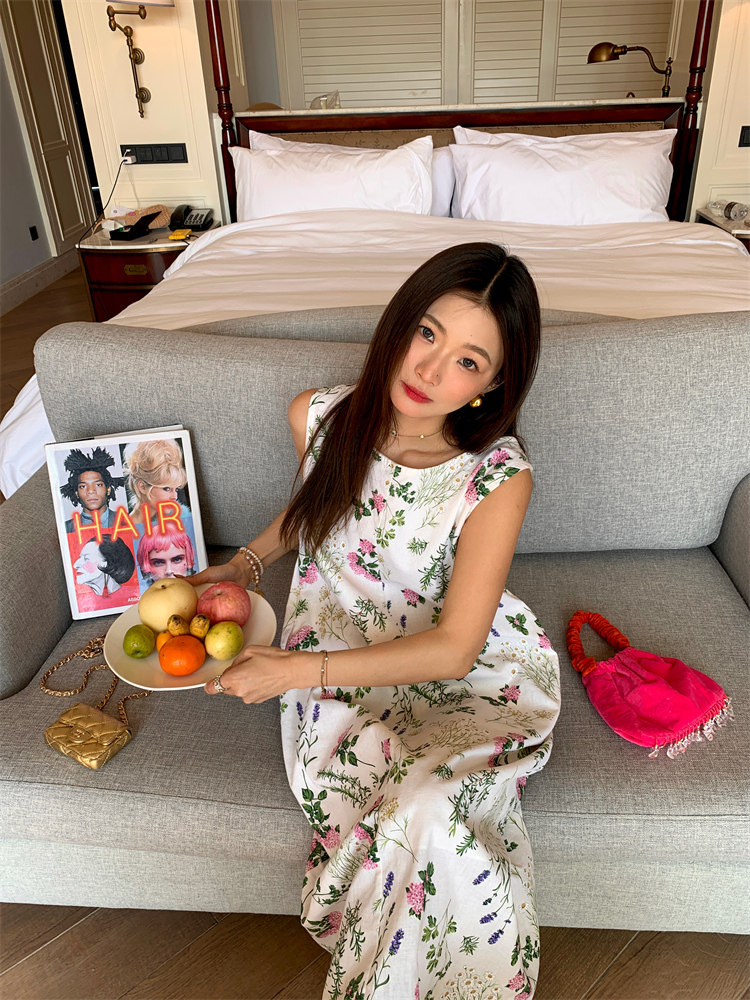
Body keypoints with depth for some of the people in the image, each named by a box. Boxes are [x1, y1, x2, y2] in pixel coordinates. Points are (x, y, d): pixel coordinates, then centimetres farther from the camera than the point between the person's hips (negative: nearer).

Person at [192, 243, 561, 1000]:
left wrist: (296, 669, -22)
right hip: (341, 663, 2)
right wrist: (241, 567, 4)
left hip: (463, 678, -1)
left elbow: (453, 647, -19)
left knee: (428, 804, -29)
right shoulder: (319, 417, -8)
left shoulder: (498, 478, -20)